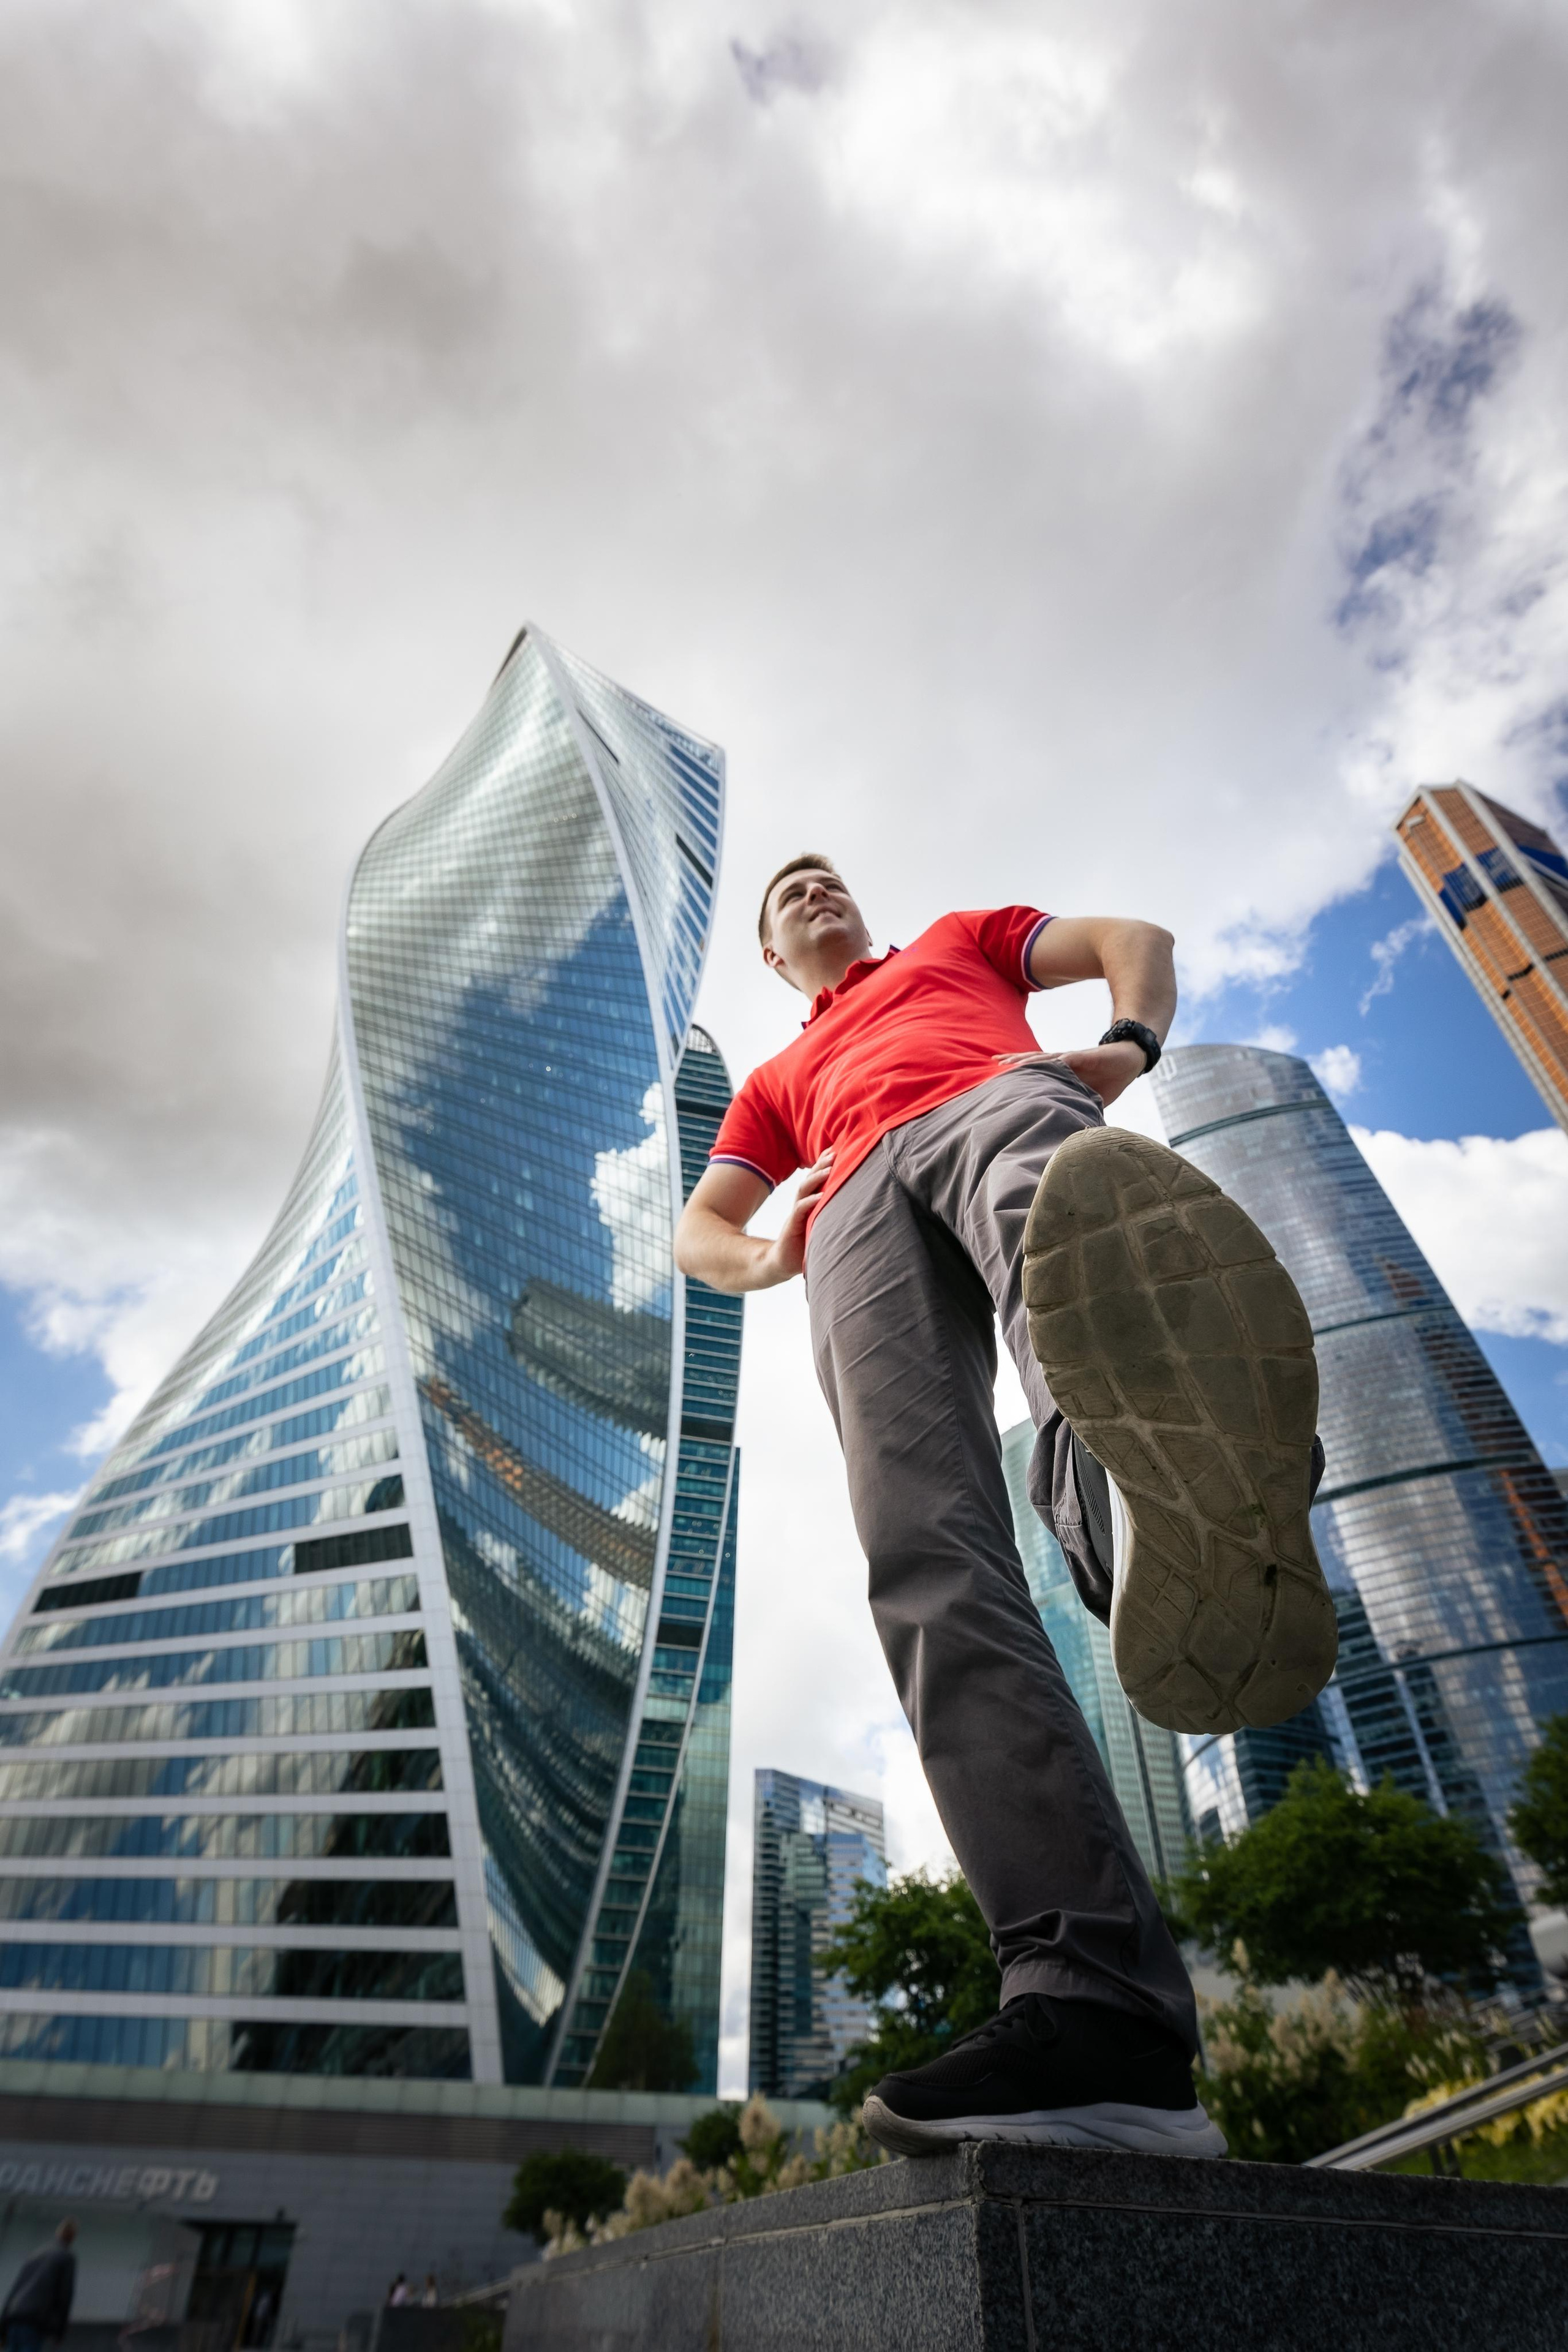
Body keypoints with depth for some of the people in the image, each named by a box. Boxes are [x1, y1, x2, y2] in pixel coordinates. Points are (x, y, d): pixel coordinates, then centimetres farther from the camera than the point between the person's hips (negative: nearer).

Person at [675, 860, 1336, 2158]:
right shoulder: (777, 1082, 43)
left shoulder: (957, 941, 43)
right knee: (926, 1548, -26)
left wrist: (1132, 1042, 5)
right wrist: (766, 1255, 5)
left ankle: (1171, 1464, -74)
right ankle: (1094, 2004, -36)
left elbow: (1135, 939, 31)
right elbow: (695, 1230, 33)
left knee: (1048, 1183, -41)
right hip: (856, 1204, 2)